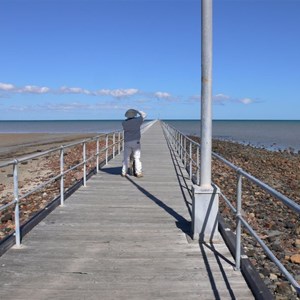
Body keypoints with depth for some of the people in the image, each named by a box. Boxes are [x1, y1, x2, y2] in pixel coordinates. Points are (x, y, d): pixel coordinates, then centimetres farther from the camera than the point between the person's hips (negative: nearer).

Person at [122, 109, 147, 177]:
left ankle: (124, 172, 12)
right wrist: (137, 111, 17)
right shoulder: (137, 120, -7)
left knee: (126, 158, 9)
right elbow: (143, 114, 8)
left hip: (127, 142, 2)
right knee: (137, 157, 1)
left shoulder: (124, 123, -1)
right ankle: (138, 173, 1)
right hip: (136, 142, -2)